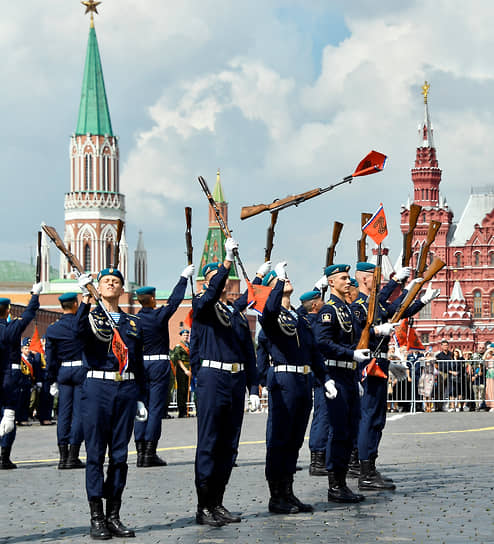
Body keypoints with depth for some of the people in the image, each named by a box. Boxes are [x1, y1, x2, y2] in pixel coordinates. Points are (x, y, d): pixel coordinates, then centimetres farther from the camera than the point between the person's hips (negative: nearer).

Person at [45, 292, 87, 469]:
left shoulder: (52, 329, 4)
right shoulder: (79, 323, -9)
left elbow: (50, 357, 6)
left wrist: (52, 381, 11)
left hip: (63, 372, 4)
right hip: (81, 370, -4)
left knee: (63, 413, 6)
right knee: (79, 413, -2)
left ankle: (63, 456, 5)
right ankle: (73, 456, -4)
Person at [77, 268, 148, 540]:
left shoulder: (133, 323, 15)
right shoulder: (92, 315, 5)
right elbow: (81, 330, -21)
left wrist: (140, 398, 12)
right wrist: (86, 298, -33)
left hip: (126, 389, 3)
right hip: (97, 388, -3)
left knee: (119, 454, 4)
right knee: (95, 453, -3)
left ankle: (113, 515, 10)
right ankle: (97, 518, 0)